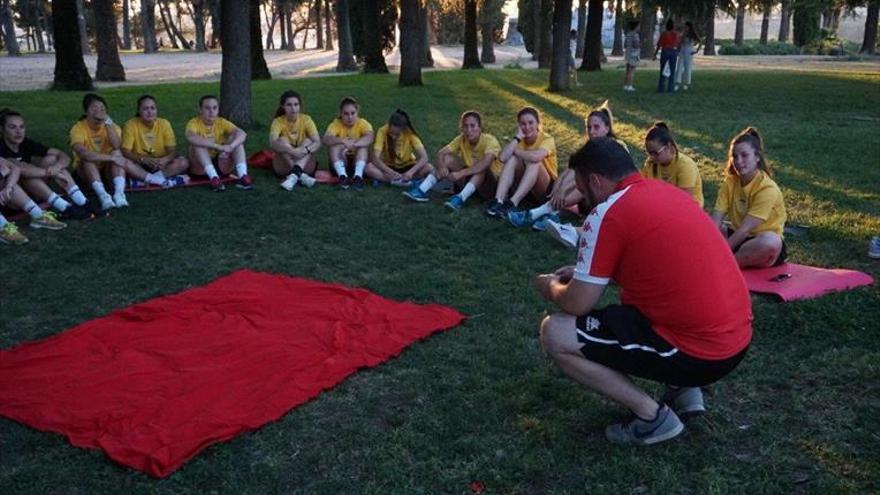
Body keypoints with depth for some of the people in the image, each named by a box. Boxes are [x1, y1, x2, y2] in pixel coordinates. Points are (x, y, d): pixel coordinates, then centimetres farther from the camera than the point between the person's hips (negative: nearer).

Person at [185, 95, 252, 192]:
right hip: (201, 167, -2)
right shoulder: (194, 122, -12)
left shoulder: (222, 122, -4)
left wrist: (230, 146, -42)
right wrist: (218, 146, -44)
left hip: (220, 165, 2)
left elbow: (242, 133, -22)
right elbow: (190, 138, -36)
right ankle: (214, 177, -39)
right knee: (199, 143, -28)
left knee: (236, 138, -17)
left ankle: (242, 176, -33)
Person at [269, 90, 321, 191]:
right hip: (284, 167, -1)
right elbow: (272, 143, -29)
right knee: (283, 141, -24)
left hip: (305, 166, 1)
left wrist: (305, 150, -40)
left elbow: (318, 143, -19)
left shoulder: (306, 119, -7)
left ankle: (294, 176, -40)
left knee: (308, 141, -21)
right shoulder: (278, 121, -11)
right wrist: (292, 151, -45)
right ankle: (301, 176, -36)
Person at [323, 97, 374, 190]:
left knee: (363, 145, -25)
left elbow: (369, 138, -31)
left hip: (357, 162, 0)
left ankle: (358, 175, -38)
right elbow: (326, 139, -28)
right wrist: (343, 141, -46)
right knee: (335, 145, -24)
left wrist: (352, 145, -45)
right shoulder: (336, 124, -9)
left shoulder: (363, 124, -9)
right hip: (339, 163, 0)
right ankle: (342, 175, -36)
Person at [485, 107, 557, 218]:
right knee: (512, 159, -21)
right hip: (523, 187, 4)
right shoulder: (519, 141, -2)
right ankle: (498, 200, -35)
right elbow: (502, 158, -23)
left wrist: (515, 151, -20)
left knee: (534, 162, -31)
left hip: (546, 188, -4)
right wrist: (518, 137, -19)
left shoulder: (547, 139, -14)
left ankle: (512, 203, -42)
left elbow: (535, 156, -38)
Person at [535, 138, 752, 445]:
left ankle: (652, 416, 0)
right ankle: (682, 390, 19)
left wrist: (552, 287, 13)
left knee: (554, 334, -4)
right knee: (630, 299, 33)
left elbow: (577, 304, -9)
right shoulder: (665, 191, 12)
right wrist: (585, 272, 27)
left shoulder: (608, 213, -14)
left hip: (698, 352, -9)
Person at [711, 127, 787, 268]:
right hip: (737, 237, 5)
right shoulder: (730, 182, -1)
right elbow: (716, 220, -11)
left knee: (771, 241, -40)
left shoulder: (767, 188, -19)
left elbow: (745, 229, -24)